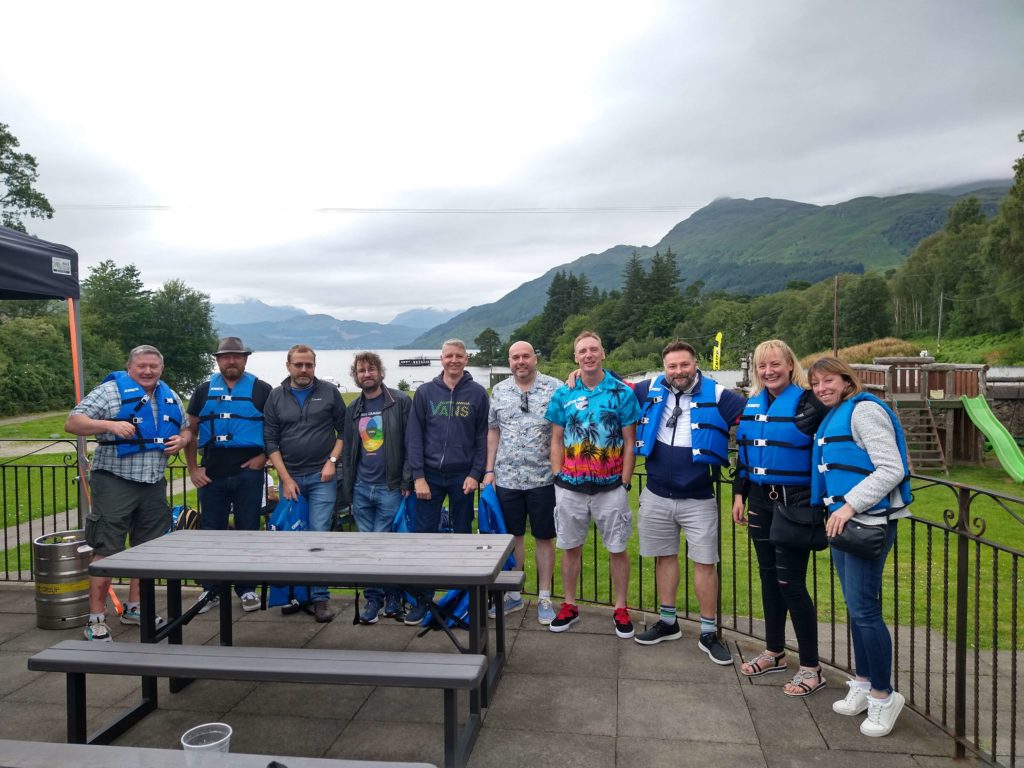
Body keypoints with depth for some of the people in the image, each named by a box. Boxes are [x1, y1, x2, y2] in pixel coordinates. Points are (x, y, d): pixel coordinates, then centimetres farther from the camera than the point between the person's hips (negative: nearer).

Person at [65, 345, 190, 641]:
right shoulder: (110, 391, -7)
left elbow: (185, 428, 23)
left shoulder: (170, 397, 12)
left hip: (153, 484, 6)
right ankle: (96, 619, 8)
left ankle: (133, 608, 29)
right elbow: (73, 423, -12)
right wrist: (110, 425, -27)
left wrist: (181, 440, 0)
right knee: (106, 551, -3)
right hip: (115, 483, -6)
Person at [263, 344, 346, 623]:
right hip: (290, 477, 2)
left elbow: (344, 430, 5)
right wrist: (285, 478, -3)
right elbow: (270, 441, 4)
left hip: (321, 477, -2)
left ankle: (320, 597, 2)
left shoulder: (329, 393, 2)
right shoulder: (276, 397, 5)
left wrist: (332, 460, -7)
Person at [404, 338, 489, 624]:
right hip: (429, 475, 1)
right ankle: (422, 600, 13)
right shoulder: (425, 392, 3)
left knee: (462, 535, 9)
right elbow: (413, 436, 1)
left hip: (463, 477, 0)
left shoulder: (478, 394, 2)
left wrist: (475, 474, -7)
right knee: (424, 535, 2)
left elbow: (482, 437, 2)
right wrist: (418, 476, -6)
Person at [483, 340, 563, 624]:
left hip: (543, 478, -3)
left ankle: (544, 598, 21)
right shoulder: (499, 391, 7)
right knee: (512, 536, 13)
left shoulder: (555, 388, -4)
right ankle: (514, 595, 27)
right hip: (507, 478, 3)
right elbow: (493, 431, 11)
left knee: (544, 538, 8)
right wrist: (489, 470, 7)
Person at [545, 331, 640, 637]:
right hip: (570, 486, 2)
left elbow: (629, 443, -1)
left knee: (617, 549, 8)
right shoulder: (563, 394, 3)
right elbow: (556, 441, 7)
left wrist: (625, 482, -6)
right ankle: (569, 606, 27)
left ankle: (620, 609, 23)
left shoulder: (622, 392, -2)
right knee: (570, 547, 12)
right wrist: (557, 477, 0)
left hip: (611, 486, -2)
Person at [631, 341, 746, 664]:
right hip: (656, 496, 3)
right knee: (665, 557, 14)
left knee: (705, 563, 1)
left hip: (699, 499, -3)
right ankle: (668, 622, 29)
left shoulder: (717, 395, -9)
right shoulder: (650, 391, 3)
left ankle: (709, 633, 15)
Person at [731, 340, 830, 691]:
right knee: (768, 576, 15)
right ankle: (774, 652, 31)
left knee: (790, 582, -4)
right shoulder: (752, 403, 9)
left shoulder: (806, 402, -11)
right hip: (760, 500, 7)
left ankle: (811, 668, 11)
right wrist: (739, 494, 13)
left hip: (794, 501, -6)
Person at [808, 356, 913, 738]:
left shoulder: (864, 409, -11)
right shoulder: (833, 417, 17)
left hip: (868, 522, -9)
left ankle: (883, 695, 10)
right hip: (842, 520, 9)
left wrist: (850, 505, -22)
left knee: (863, 609, -5)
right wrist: (837, 510, 15)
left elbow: (892, 470, -18)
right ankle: (863, 685, 27)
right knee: (855, 607, 15)